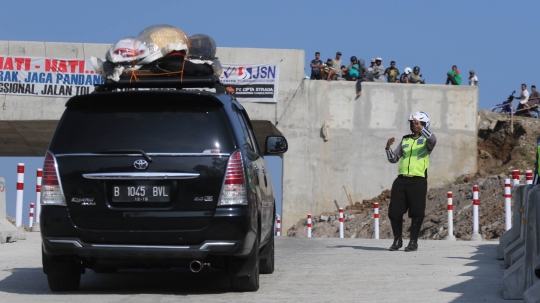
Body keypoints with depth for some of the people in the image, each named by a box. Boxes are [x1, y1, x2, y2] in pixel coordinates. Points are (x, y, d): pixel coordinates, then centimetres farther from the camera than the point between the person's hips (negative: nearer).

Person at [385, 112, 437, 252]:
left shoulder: (426, 139, 6)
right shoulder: (405, 140, 19)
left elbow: (433, 140, -21)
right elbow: (393, 159, 17)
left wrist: (420, 128, -32)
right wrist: (388, 148, -1)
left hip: (418, 181, -4)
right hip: (401, 180, 4)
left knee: (416, 212, -3)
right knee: (394, 211, 1)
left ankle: (413, 242, 8)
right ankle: (397, 240, 16)